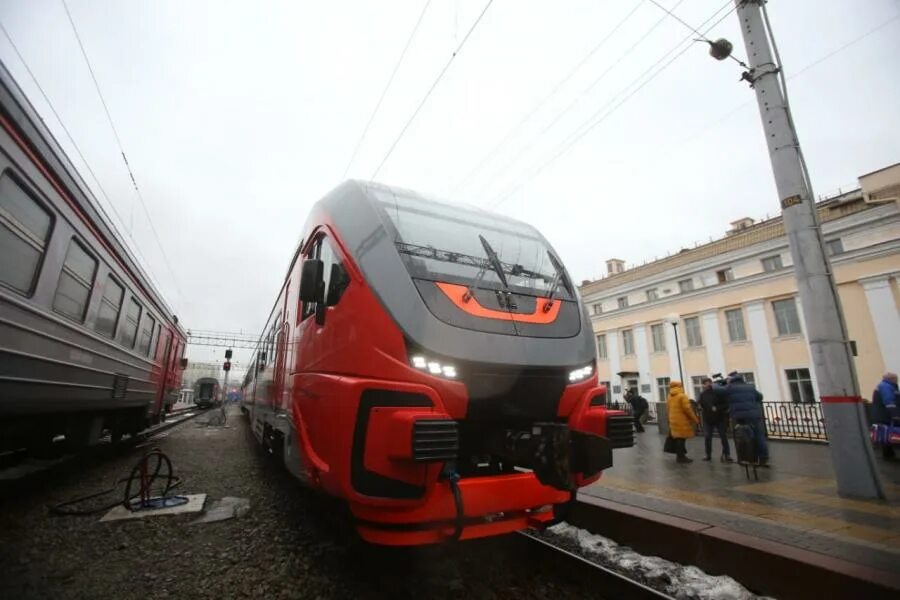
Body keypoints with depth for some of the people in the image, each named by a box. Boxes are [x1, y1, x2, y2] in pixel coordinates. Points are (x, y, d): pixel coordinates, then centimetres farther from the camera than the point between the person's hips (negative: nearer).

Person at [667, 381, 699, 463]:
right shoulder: (682, 396, -12)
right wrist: (695, 419, -6)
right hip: (682, 421, -7)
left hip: (673, 421, 7)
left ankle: (679, 455, 20)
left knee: (677, 438, 14)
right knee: (682, 438, -1)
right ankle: (681, 456, 4)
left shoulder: (669, 397, 10)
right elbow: (687, 409, -15)